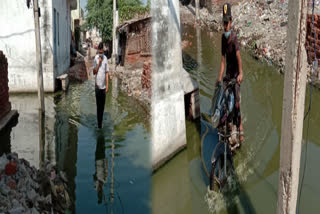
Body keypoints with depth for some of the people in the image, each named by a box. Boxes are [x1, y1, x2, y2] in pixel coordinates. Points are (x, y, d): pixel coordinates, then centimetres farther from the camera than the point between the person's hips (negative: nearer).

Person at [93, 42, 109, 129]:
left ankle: (101, 122, 19)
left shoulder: (105, 58, 3)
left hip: (103, 86, 2)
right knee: (98, 105, 1)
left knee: (102, 105, 9)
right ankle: (99, 123, 7)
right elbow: (94, 72, -8)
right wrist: (99, 63, -18)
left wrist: (107, 85, 2)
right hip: (98, 85, -2)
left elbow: (107, 72, 6)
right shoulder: (95, 58, -4)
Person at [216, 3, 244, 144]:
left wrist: (240, 73, -43)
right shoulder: (223, 38, 3)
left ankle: (240, 128, -2)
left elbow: (238, 55, -32)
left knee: (236, 101, -11)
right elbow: (223, 60, 6)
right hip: (228, 72, 6)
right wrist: (219, 78, 2)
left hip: (236, 73, -6)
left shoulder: (234, 37, -19)